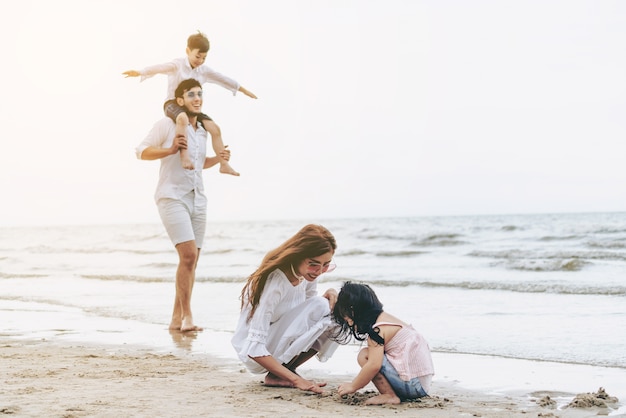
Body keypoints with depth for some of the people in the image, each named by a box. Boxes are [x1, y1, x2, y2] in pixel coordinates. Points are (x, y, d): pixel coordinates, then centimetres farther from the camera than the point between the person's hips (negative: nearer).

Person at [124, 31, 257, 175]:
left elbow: (223, 80, 17)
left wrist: (244, 90, 23)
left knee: (215, 128, -8)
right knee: (183, 118, -42)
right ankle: (184, 154, -45)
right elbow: (160, 68, -27)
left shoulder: (204, 70, 9)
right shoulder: (178, 65, -9)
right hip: (173, 103, -6)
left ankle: (224, 164, -2)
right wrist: (140, 72, -44)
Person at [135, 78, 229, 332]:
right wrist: (170, 150, -19)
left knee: (192, 260, 5)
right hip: (172, 197, -7)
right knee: (188, 255, -19)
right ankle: (187, 315, -11)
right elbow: (141, 151, -6)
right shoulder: (167, 125, -5)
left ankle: (177, 319, 12)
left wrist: (219, 158, 9)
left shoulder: (202, 131, 15)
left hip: (197, 199, 7)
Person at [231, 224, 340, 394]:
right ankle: (276, 376, -14)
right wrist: (296, 380, -34)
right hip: (256, 358, -8)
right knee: (319, 306, -23)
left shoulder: (307, 274, -5)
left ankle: (288, 368, -3)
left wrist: (329, 294, -11)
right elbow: (254, 349, -30)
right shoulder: (274, 283, -29)